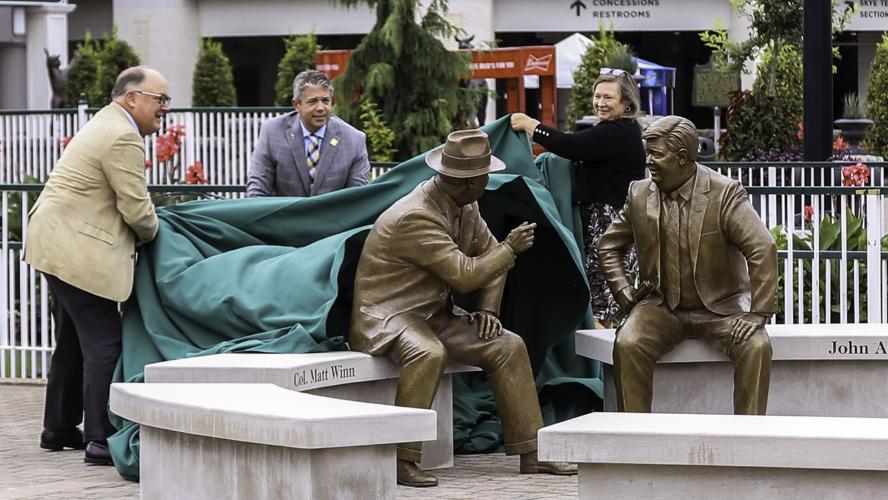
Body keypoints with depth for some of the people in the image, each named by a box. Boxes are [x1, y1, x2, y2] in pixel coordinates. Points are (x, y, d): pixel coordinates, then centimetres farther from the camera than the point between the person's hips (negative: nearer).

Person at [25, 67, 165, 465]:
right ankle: (100, 440, -13)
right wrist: (152, 233, 4)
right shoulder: (123, 138, -16)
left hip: (56, 245, 11)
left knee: (72, 340, 19)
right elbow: (137, 209, -15)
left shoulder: (106, 124, 18)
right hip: (76, 250, -11)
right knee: (103, 342, -11)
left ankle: (59, 429, 28)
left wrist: (145, 226, 16)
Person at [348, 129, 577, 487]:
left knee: (509, 346, -2)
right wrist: (510, 248, -14)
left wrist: (488, 309, 0)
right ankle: (402, 461, -32)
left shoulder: (466, 207, 2)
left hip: (433, 314, 9)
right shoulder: (416, 216, -26)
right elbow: (465, 276, -26)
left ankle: (531, 453, 3)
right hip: (386, 315, -9)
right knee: (429, 353, -39)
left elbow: (489, 254, 15)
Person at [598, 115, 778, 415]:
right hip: (663, 308, 2)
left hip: (721, 308, -2)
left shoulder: (725, 193, -11)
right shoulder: (639, 195, 2)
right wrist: (623, 293, 0)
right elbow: (609, 246, 16)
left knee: (756, 347, -29)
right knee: (627, 345, -26)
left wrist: (758, 313, -23)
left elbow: (763, 250, -17)